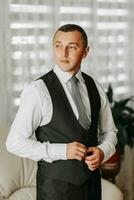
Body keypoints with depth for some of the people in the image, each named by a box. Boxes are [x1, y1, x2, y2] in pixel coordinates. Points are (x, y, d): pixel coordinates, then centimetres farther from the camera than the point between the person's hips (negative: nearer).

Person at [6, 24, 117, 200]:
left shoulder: (95, 87, 2)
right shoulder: (37, 91, -14)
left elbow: (109, 131, 13)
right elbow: (15, 142, -14)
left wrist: (103, 151, -8)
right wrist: (61, 151, -21)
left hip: (92, 183, 5)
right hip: (56, 185, -5)